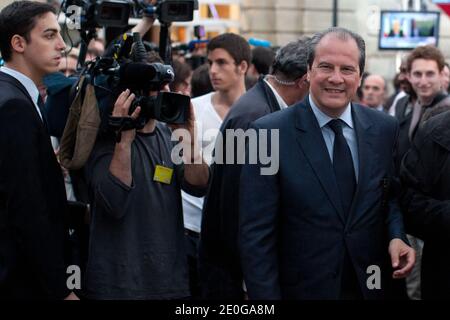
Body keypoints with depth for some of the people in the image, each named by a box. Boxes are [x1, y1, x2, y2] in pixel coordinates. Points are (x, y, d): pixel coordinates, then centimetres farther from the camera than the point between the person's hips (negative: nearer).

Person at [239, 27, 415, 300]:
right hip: (302, 289, -3)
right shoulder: (269, 133, -12)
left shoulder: (385, 129, -1)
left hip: (372, 288, 4)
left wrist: (397, 235, -8)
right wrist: (266, 297, -17)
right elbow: (256, 233, -12)